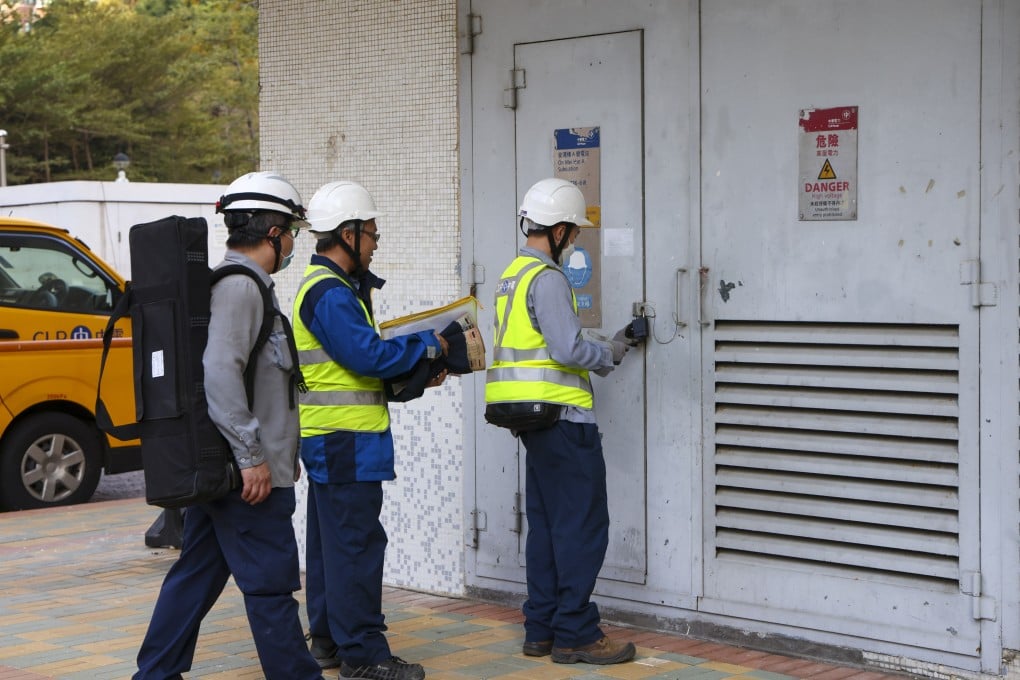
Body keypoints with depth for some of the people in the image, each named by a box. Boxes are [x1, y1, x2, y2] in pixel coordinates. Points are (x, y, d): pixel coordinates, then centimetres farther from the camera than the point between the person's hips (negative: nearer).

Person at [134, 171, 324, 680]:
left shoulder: (233, 283, 17)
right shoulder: (240, 286, -15)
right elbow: (219, 374, -25)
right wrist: (251, 456, -23)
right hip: (249, 475, -10)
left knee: (196, 572, 15)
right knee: (270, 581, -2)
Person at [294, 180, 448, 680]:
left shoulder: (329, 287, 18)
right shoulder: (330, 293, -17)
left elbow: (360, 355, 19)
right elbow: (368, 356, -23)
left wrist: (417, 373, 9)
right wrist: (426, 345, -10)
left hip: (331, 439, 11)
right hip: (345, 439, -11)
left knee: (329, 542, 15)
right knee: (355, 544, -8)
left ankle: (328, 639, 24)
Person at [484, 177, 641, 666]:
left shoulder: (511, 277, 15)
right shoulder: (547, 278, -15)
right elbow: (569, 349, -21)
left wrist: (601, 351, 16)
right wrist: (609, 354, -3)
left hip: (533, 420, 10)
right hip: (563, 417, -10)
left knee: (546, 524, 13)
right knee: (582, 527, -4)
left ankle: (541, 629, 18)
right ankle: (575, 634, -1)